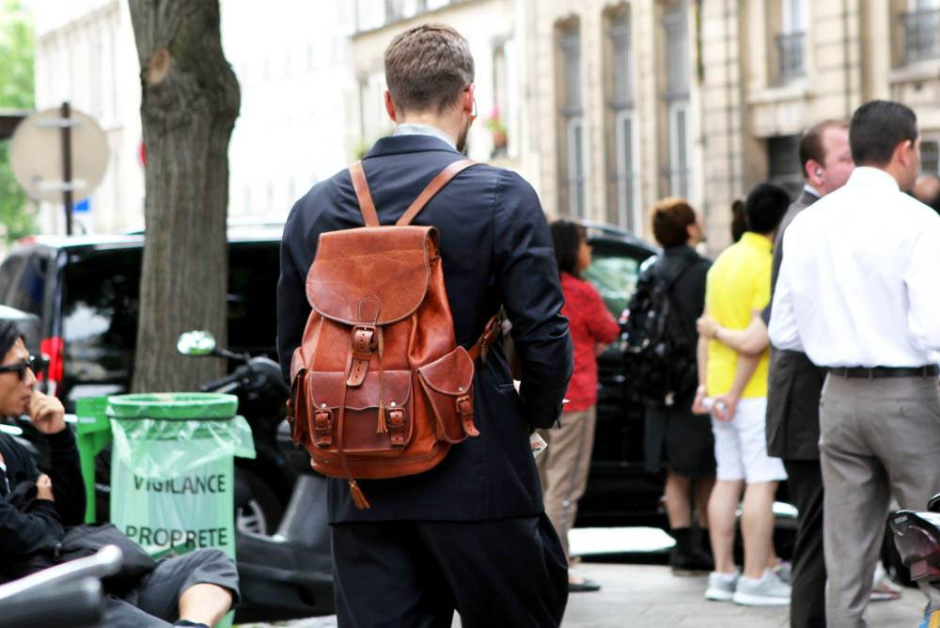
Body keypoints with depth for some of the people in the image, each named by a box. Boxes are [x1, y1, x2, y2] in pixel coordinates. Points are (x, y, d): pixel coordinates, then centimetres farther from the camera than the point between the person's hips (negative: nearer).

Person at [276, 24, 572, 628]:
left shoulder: (314, 209, 6)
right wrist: (536, 414, 9)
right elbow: (545, 339, -10)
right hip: (479, 485, -4)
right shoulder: (502, 197, -7)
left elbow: (292, 351, 10)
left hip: (361, 492, 4)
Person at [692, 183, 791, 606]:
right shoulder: (768, 267, -13)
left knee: (727, 481, 10)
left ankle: (722, 574, 12)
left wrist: (705, 383, 14)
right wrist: (734, 393, -17)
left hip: (722, 388, 8)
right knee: (761, 483, -6)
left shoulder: (724, 261, 13)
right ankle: (755, 579, -7)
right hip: (757, 392, -8)